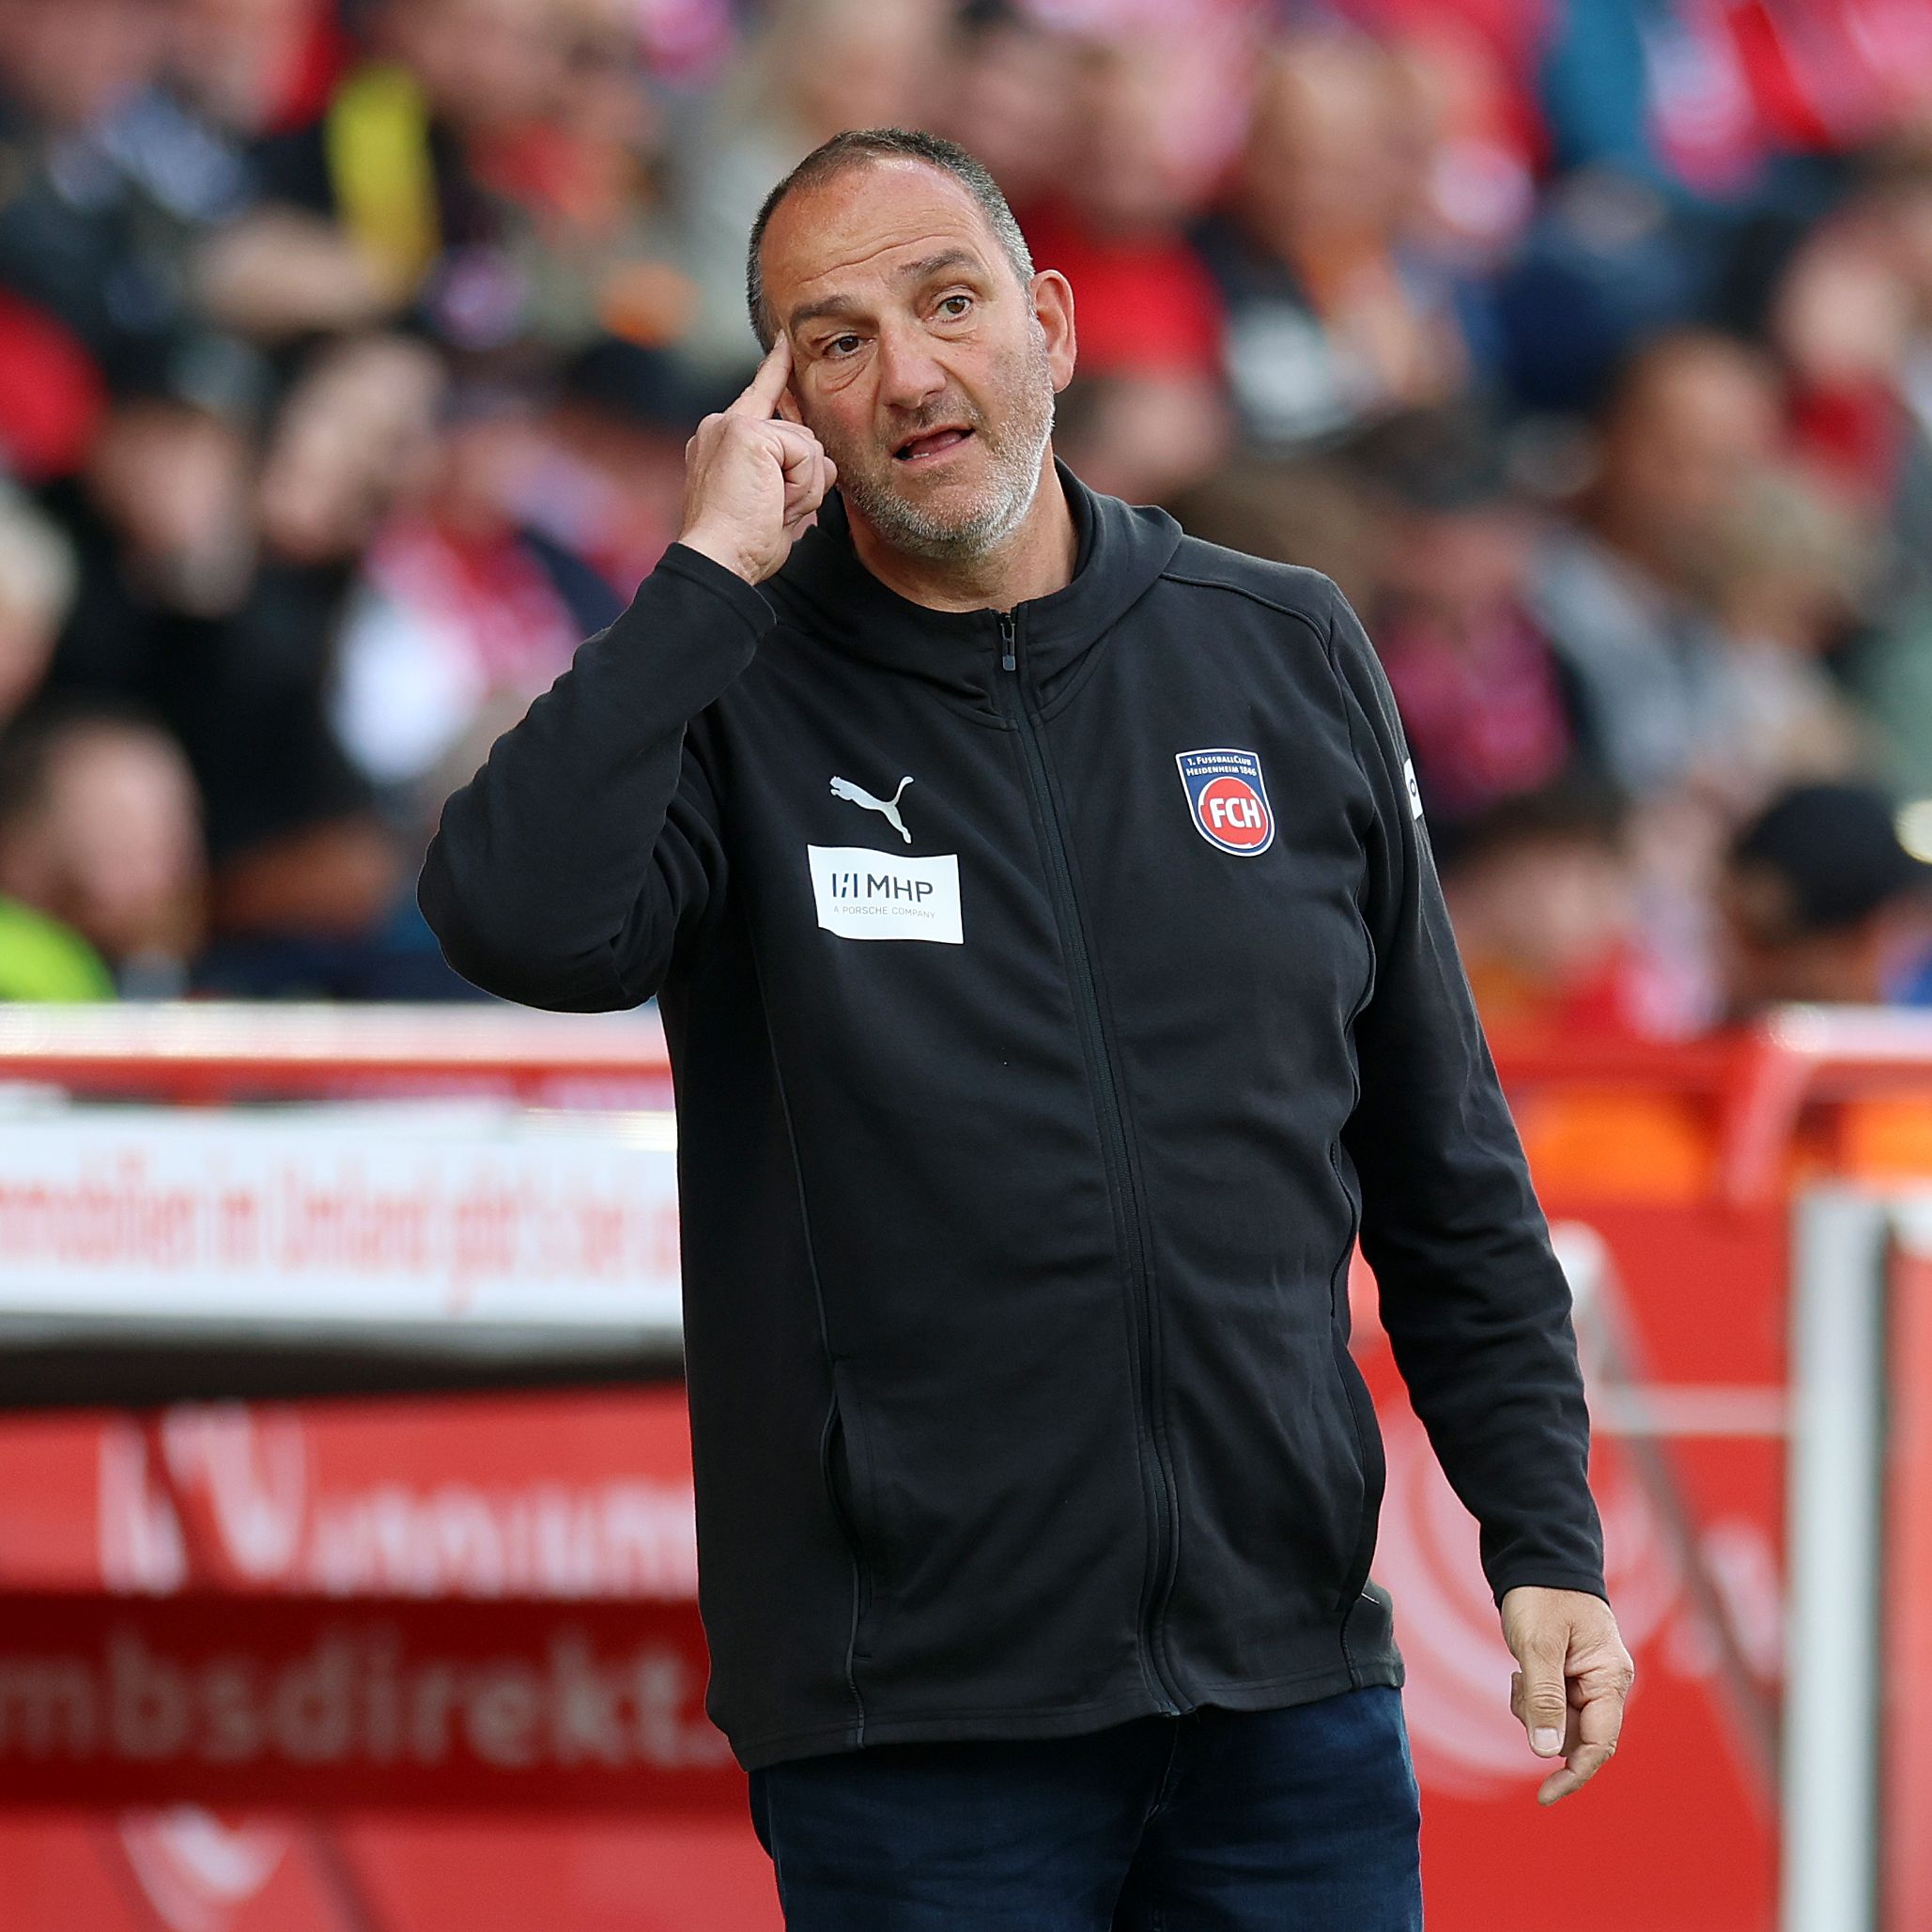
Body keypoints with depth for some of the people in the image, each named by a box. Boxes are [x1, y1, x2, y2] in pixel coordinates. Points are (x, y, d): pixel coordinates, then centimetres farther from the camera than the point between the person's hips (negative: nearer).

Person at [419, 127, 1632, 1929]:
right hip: (915, 1715, -3)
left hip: (1290, 1693, 3)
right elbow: (524, 923, -24)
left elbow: (1443, 1170, 12)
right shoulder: (729, 699, -1)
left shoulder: (1286, 655, 8)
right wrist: (713, 566, -17)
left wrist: (1545, 1540, 6)